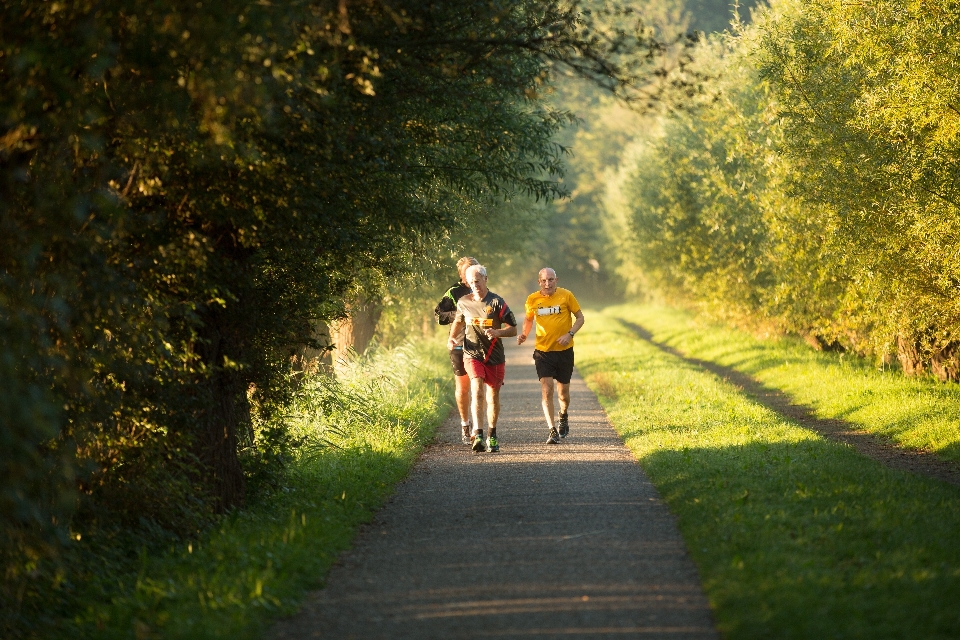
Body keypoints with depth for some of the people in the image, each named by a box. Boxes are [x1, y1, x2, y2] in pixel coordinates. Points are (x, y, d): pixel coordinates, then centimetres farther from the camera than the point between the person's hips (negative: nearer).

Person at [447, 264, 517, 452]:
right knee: (477, 391, -20)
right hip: (472, 355, 0)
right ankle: (478, 436, -28)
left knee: (493, 396, 11)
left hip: (495, 357, 0)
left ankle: (492, 436, 29)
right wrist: (452, 337, 6)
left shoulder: (497, 302, -7)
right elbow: (458, 321, 24)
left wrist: (497, 332, -22)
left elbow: (513, 329, -3)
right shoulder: (463, 303, 2)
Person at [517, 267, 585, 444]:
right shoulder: (532, 300, -1)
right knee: (546, 390, -14)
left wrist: (570, 334, -15)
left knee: (563, 393, 10)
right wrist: (524, 334, -4)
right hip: (543, 351, 0)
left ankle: (563, 416, 43)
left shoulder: (566, 296, -5)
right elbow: (528, 319, 16)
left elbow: (580, 318, 2)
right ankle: (552, 431, -12)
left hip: (564, 350, 0)